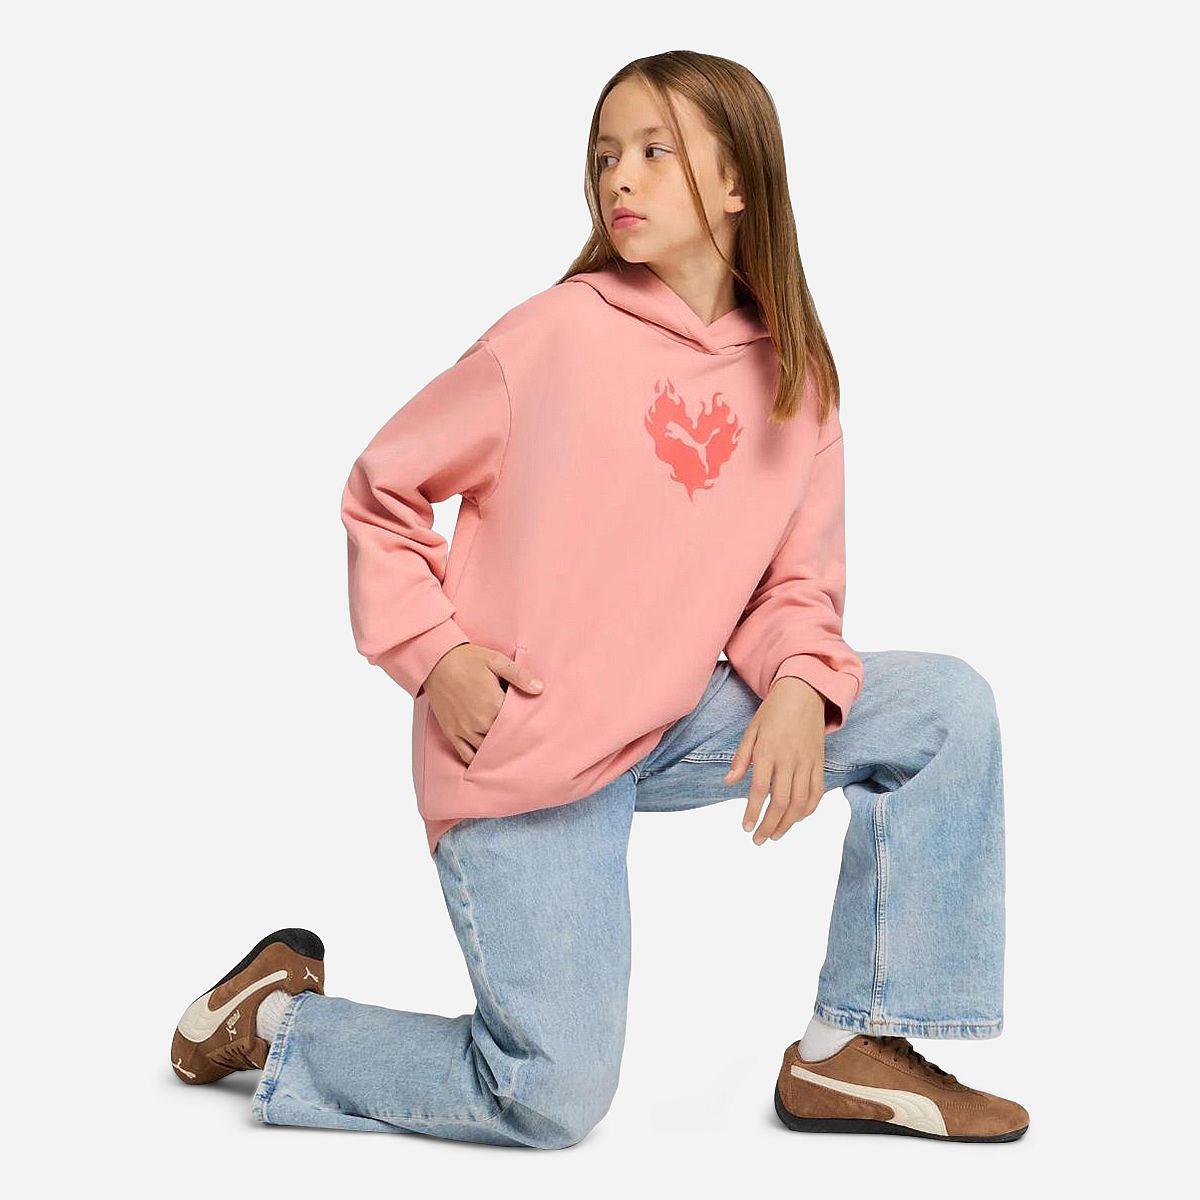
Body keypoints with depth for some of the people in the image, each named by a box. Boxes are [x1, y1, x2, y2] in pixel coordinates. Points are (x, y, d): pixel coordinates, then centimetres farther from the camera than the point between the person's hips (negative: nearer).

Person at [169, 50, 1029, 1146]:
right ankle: (274, 1018, 18)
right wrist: (433, 653, -13)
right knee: (555, 1100, -7)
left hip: (675, 724, 5)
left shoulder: (797, 381, 3)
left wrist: (799, 685, -16)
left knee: (949, 705, -6)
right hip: (518, 750, -5)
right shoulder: (555, 335, -10)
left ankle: (852, 1052, 1)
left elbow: (798, 586, 5)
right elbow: (383, 494, -2)